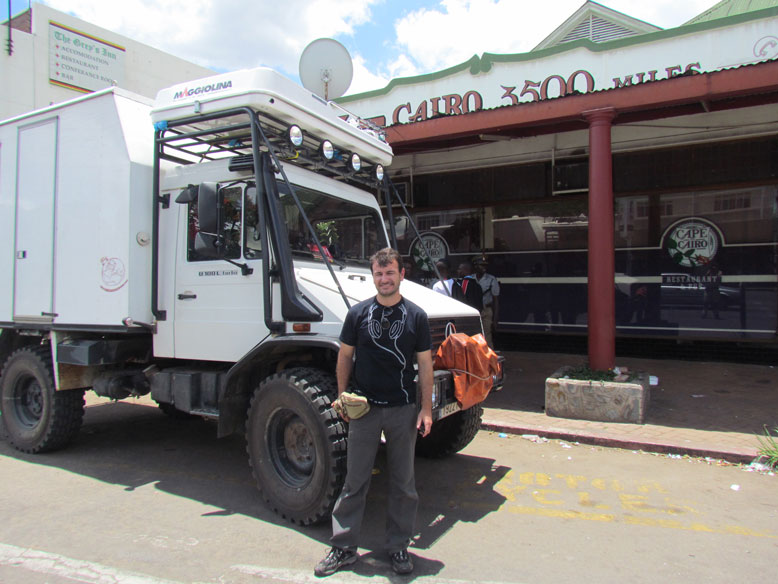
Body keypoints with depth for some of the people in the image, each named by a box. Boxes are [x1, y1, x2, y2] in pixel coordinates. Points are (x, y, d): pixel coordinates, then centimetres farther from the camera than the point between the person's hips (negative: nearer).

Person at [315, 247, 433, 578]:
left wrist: (426, 410, -1)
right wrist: (342, 398, 1)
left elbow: (425, 365, 2)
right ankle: (343, 547, 22)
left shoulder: (416, 316, 0)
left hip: (403, 410, 0)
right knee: (355, 481, 8)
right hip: (364, 409, 0)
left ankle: (398, 547, 27)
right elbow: (345, 356, 7)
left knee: (403, 482, 11)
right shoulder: (358, 313, 1)